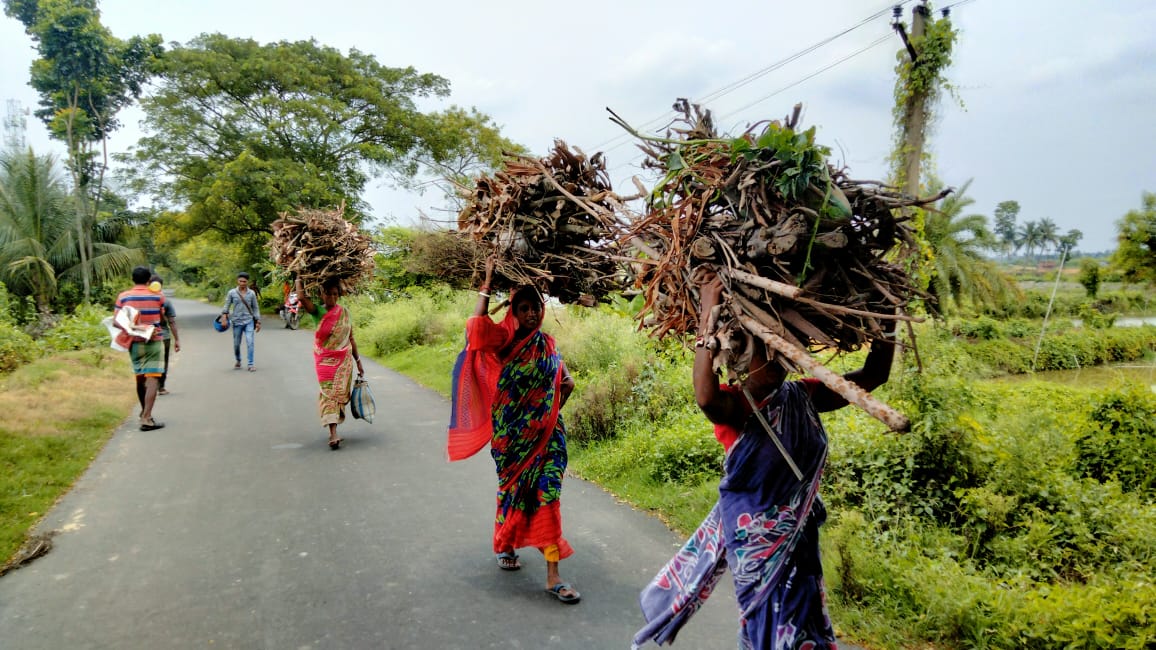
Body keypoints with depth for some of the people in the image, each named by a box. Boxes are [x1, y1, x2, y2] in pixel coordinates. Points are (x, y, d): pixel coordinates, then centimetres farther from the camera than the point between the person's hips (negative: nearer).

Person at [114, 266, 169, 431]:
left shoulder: (123, 297, -2)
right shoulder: (158, 296, -6)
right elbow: (161, 317, 4)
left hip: (134, 342, 3)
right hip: (153, 342, -3)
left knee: (140, 378, 18)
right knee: (152, 380, -6)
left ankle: (144, 412, 35)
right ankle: (146, 419, -15)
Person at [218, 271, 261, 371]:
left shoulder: (251, 293, 3)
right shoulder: (232, 293, 1)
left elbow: (255, 308, 8)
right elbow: (226, 305, 0)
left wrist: (258, 322, 5)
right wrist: (224, 316, -16)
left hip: (249, 321, 0)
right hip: (237, 322, 0)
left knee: (250, 342, -13)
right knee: (236, 344, 9)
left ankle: (250, 364, -10)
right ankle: (238, 361, 34)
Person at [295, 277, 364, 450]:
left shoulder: (345, 312, 5)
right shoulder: (318, 311, -5)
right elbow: (302, 298, -25)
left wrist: (358, 361, 11)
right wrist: (298, 279, -9)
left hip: (344, 361, 4)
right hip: (325, 361, -3)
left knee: (340, 394, 7)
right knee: (329, 394, -9)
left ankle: (333, 432, 21)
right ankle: (333, 435, -14)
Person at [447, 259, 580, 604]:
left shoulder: (547, 344, 7)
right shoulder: (504, 340, -6)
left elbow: (565, 380, 21)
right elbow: (476, 324, -27)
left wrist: (565, 385, 0)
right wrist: (488, 283, -24)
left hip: (545, 432, 2)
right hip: (511, 433, -2)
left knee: (546, 493, -5)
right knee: (513, 489, 12)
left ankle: (553, 575, -3)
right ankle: (506, 546, 39)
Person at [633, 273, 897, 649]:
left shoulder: (802, 398, 0)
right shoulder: (734, 405, -18)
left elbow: (872, 376, 2)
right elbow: (705, 396, -44)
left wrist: (887, 324, -9)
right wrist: (707, 319, -45)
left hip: (799, 529, 6)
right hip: (754, 531, -6)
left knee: (801, 616, 19)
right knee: (774, 616, 5)